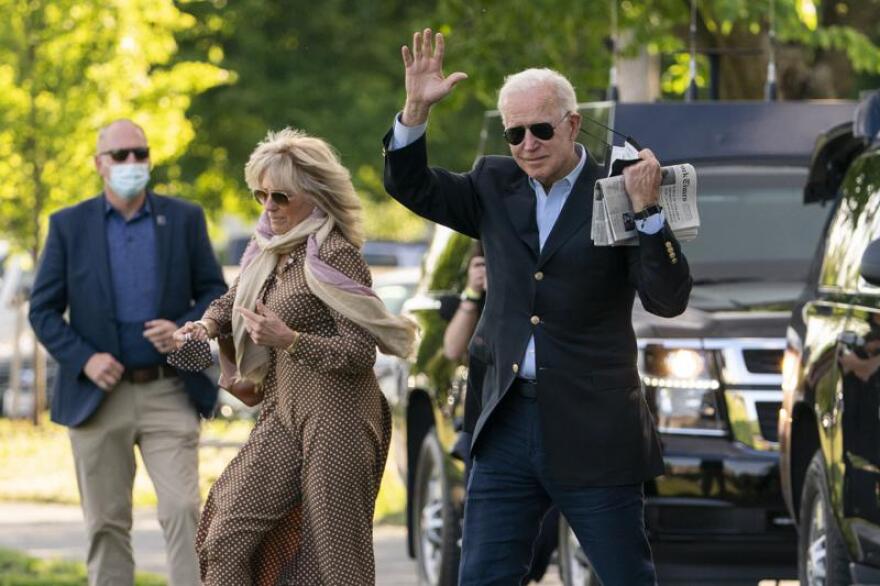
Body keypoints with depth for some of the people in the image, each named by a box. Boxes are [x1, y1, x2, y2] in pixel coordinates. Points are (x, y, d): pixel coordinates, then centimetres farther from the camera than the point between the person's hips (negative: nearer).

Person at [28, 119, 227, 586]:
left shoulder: (184, 219, 5)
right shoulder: (68, 226, 3)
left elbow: (214, 292, 9)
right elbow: (43, 309, 3)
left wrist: (184, 329, -12)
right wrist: (83, 359, -12)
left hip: (168, 394, 0)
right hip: (98, 396, 0)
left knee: (182, 511, -10)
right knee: (107, 524, 5)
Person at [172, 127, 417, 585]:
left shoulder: (336, 256, -13)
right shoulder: (274, 252, 11)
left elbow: (360, 351, -16)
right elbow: (232, 301, 27)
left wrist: (290, 340, -27)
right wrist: (206, 325, 5)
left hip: (334, 414, -9)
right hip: (284, 413, 9)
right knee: (229, 529, 3)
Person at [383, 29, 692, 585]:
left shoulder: (616, 192, -6)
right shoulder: (496, 186, 9)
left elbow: (669, 300, -13)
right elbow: (411, 186, 8)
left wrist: (647, 211, -26)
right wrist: (416, 108, -7)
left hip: (593, 430, -4)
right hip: (509, 422, 4)